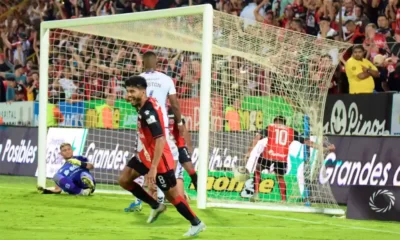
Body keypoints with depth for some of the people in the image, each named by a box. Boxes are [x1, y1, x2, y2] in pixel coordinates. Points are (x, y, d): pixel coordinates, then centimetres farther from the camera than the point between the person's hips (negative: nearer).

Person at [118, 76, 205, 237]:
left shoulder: (149, 111, -28)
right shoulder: (144, 106, 0)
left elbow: (160, 140, -34)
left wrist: (153, 168, -36)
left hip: (159, 158, -9)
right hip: (146, 154, 9)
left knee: (172, 195, 2)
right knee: (124, 180, 8)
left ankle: (196, 223, 18)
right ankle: (156, 206, 19)